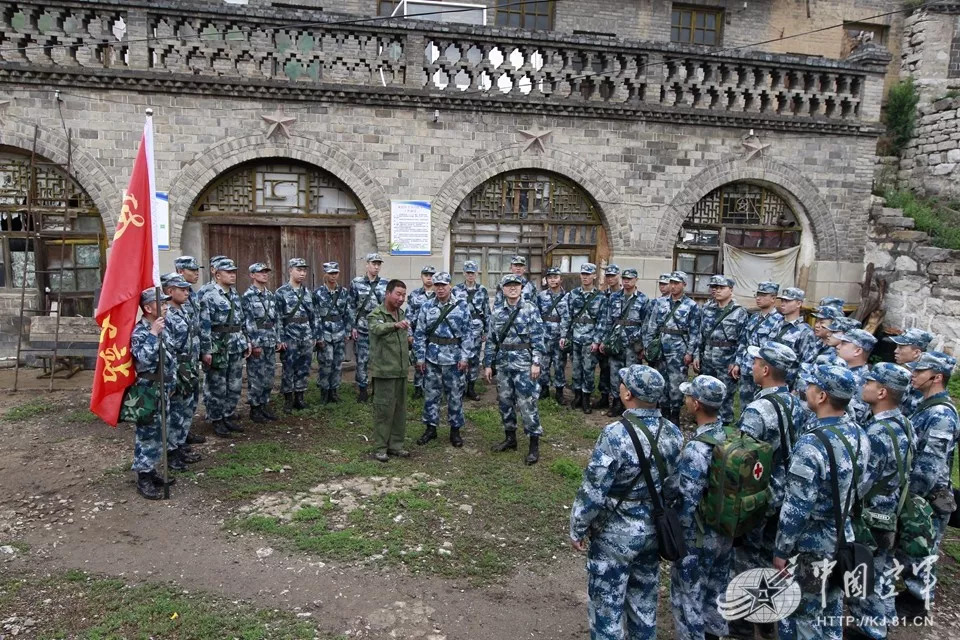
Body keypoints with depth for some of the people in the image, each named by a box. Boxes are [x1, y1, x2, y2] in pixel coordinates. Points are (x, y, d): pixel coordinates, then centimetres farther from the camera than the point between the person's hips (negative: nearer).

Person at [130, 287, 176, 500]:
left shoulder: (159, 328, 9)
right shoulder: (139, 332, -17)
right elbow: (144, 360, -31)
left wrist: (171, 382, 17)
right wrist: (153, 335, -31)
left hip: (162, 389, 9)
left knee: (158, 433, 16)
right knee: (146, 434, -2)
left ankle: (151, 471, 27)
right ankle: (143, 479, 6)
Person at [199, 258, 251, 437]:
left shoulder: (235, 295, 11)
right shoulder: (209, 296, -13)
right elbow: (204, 325, -16)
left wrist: (246, 342, 16)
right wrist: (206, 350, -19)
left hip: (236, 348, 7)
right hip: (218, 348, -7)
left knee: (235, 385, 13)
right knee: (217, 387, 3)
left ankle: (229, 416, 26)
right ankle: (216, 420, 14)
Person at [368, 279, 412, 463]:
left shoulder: (401, 314, 12)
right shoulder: (376, 314, -11)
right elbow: (377, 328, -36)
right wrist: (395, 325, -53)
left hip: (401, 370, 7)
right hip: (384, 370, -7)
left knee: (400, 409, 11)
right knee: (384, 409, -3)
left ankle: (396, 445, 21)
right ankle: (381, 447, 6)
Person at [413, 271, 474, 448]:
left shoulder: (461, 306, -2)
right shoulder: (427, 306, 2)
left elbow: (467, 333, -1)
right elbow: (420, 334, 4)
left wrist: (465, 357, -7)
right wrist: (420, 357, 0)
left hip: (454, 359, -1)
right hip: (432, 358, 2)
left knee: (455, 395, 6)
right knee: (431, 394, 9)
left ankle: (455, 430, 19)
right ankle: (431, 428, 22)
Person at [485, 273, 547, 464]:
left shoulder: (531, 310, -4)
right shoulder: (497, 313, 7)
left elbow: (538, 339, -7)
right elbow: (491, 340, 10)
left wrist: (536, 363, -14)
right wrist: (488, 364, 7)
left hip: (524, 364, -5)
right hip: (503, 364, 5)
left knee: (527, 403, -4)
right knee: (505, 401, 11)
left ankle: (534, 445, 4)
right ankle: (510, 438, 26)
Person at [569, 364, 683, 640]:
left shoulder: (615, 435, -27)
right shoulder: (673, 433, -7)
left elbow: (593, 492, -22)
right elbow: (675, 487, 4)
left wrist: (577, 529, -8)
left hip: (615, 536, -6)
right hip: (654, 531, 6)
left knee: (606, 606, 12)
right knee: (644, 601, 23)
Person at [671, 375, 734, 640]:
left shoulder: (696, 450, -30)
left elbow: (687, 503, -25)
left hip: (699, 536, -8)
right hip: (726, 530, 8)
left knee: (688, 594, 11)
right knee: (717, 588, 25)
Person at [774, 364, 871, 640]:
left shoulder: (811, 445, -29)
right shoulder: (859, 435, -4)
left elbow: (796, 508, -25)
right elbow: (862, 487, 9)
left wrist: (781, 551, -14)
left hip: (811, 544, -8)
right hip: (843, 536, 8)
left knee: (801, 613, 9)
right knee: (831, 609, 23)